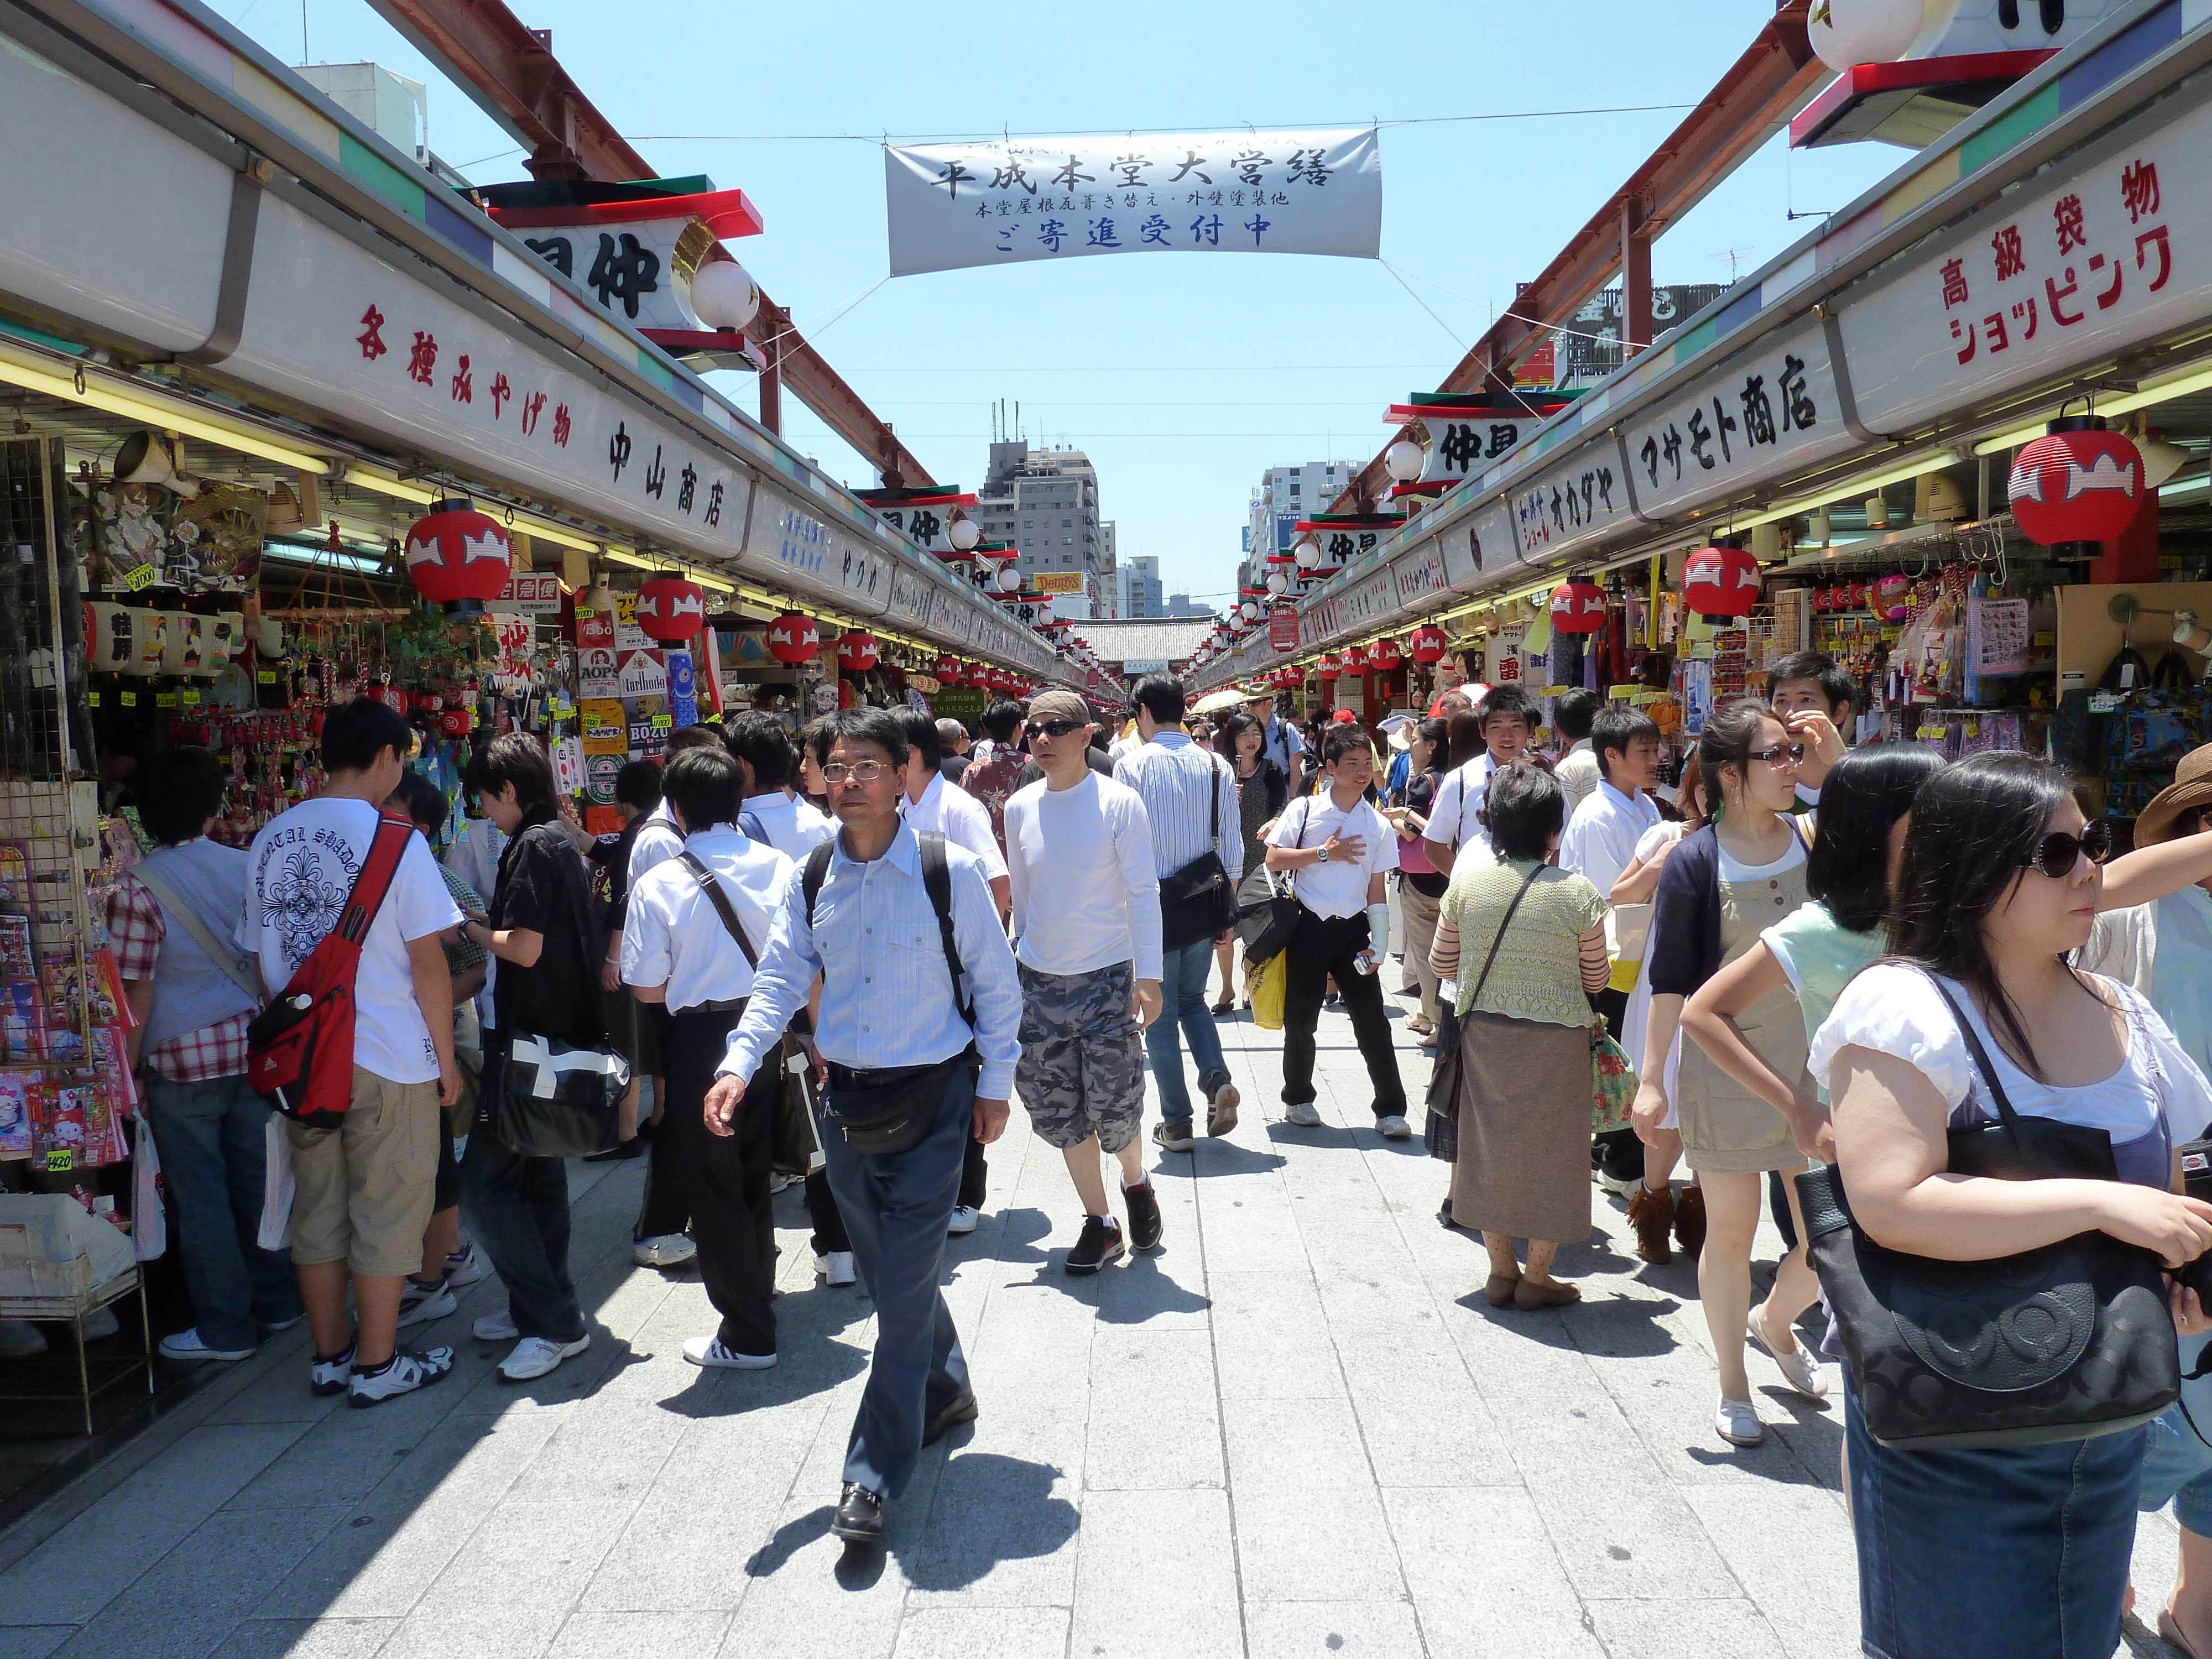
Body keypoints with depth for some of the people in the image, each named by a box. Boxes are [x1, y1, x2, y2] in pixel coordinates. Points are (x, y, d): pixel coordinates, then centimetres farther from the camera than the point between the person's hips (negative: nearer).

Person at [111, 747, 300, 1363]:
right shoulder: (247, 868, 1)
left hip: (182, 1058, -4)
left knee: (200, 1195, 6)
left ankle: (227, 1328, 15)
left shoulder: (136, 888, -12)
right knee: (257, 1179, 15)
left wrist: (126, 1069, -3)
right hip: (253, 1047, 5)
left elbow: (137, 992, -12)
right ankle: (277, 1301, 27)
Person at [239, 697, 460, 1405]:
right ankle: (377, 1366, 15)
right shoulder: (393, 839, -13)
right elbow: (427, 961, -13)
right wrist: (446, 1056, -3)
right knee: (386, 1213, 6)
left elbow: (264, 960, 10)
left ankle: (330, 1356, 28)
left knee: (317, 1211, 16)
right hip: (388, 1059, -6)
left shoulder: (270, 840, 5)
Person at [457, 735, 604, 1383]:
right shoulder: (559, 841, 14)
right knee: (538, 1176, 17)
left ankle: (557, 1322, -2)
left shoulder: (533, 847, -16)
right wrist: (491, 930, 14)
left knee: (485, 1179, -7)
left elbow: (525, 948, -22)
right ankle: (539, 1308, 27)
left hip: (529, 1039, -10)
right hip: (562, 1032, 10)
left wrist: (476, 930, -5)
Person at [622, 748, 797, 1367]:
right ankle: (757, 1293, 38)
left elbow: (648, 989, -8)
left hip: (702, 1041, -4)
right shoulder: (781, 868, -3)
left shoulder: (659, 885, -12)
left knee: (712, 1183, 9)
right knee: (753, 1175, 22)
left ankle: (748, 1336, 15)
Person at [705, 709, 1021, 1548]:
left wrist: (994, 1085, -2)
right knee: (888, 1272, 17)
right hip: (847, 1096, 5)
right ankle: (945, 1392, 43)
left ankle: (875, 1473, 9)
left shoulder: (951, 870, -12)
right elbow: (780, 980, 0)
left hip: (934, 1099, -4)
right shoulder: (809, 879, 0)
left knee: (904, 1281, -4)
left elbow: (996, 984, -4)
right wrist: (740, 1065, -15)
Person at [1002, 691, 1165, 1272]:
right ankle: (1099, 1222, 24)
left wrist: (1148, 975, -15)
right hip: (1038, 981, 4)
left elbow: (1142, 892, -9)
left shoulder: (1118, 803, -9)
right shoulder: (1019, 808, 3)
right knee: (1058, 1111, 7)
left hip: (1106, 979, -4)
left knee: (1114, 1107, -5)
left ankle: (1135, 1183, 28)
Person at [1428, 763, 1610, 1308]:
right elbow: (1595, 980, -3)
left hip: (1484, 1033, 3)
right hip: (1556, 1038, -2)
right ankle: (1535, 1278, 22)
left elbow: (1443, 963, 2)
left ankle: (1501, 1271, 26)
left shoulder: (1466, 880, -7)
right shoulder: (1578, 892, -13)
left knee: (1491, 1144, 16)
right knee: (1551, 1149, 13)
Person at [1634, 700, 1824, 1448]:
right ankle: (1734, 1387, 29)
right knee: (1730, 1233, 9)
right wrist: (1651, 1079, -8)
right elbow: (1671, 980, -7)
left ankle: (1773, 1322, 38)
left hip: (1812, 1068, 3)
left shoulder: (1818, 844, -2)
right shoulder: (1696, 862, -11)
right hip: (1725, 1070, -3)